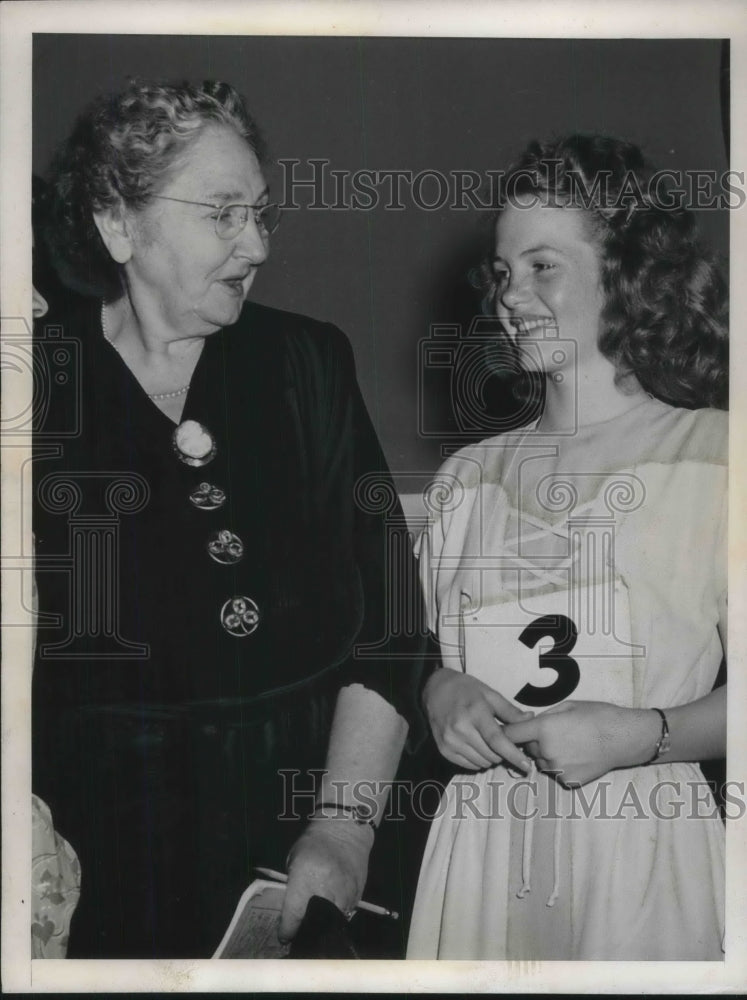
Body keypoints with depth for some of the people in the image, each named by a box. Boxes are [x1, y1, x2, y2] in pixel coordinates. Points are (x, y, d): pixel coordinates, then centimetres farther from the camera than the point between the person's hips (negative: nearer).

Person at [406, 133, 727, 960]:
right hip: (479, 852, 4)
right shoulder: (468, 476, 9)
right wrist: (441, 692, -3)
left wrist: (643, 735, -18)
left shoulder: (711, 455, -5)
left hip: (644, 852, -3)